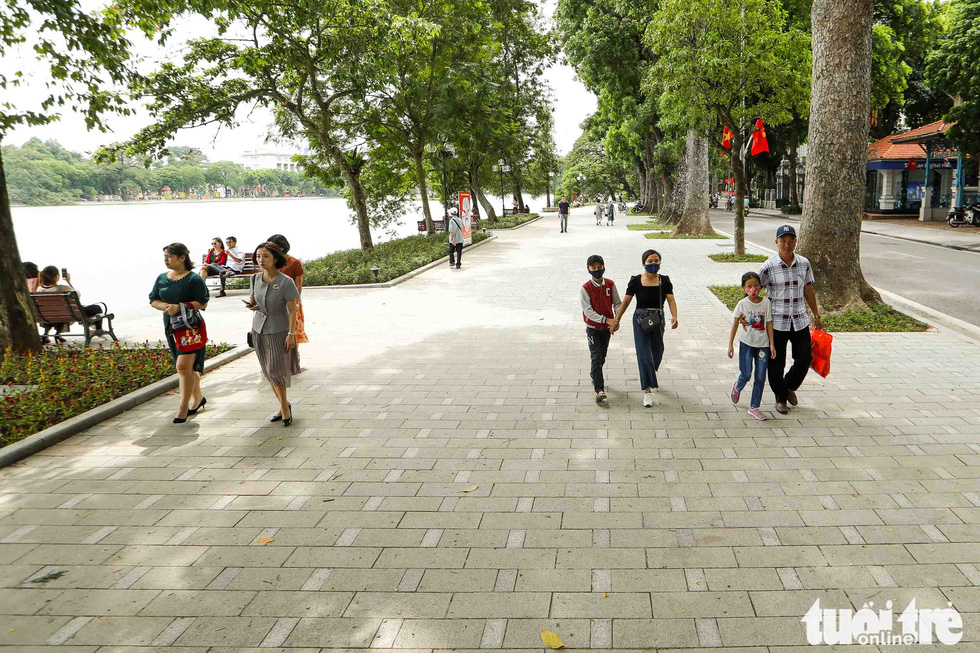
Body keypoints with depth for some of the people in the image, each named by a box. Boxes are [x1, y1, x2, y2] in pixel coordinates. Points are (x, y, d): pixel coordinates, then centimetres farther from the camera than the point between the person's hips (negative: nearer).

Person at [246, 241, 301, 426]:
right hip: (259, 329, 5)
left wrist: (291, 334, -15)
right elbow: (253, 300, 13)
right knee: (269, 371, 10)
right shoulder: (255, 279, -1)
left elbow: (293, 310, -12)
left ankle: (284, 406, 19)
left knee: (276, 370, -2)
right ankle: (284, 405, 25)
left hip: (279, 330, -5)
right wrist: (252, 305, -10)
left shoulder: (286, 281, -16)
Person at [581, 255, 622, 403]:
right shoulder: (586, 288, -14)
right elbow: (588, 311, -18)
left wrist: (616, 320, -16)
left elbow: (617, 303, 1)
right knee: (596, 358, -9)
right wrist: (606, 320, -27)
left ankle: (594, 374, 46)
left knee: (602, 356, 17)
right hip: (593, 327, -4)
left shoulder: (610, 284, -4)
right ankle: (599, 390, -11)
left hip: (607, 327, 4)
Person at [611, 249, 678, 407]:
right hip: (640, 320, -3)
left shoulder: (664, 281, -1)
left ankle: (650, 380, 45)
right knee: (644, 354, -8)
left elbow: (671, 300, -11)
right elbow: (625, 302, -2)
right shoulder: (636, 281, -5)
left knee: (657, 353, 16)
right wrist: (617, 320, -5)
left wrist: (674, 317, -28)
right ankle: (648, 390, -4)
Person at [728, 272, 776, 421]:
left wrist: (772, 344, 0)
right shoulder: (742, 304, -6)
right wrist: (730, 344, -4)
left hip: (763, 344, 2)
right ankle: (737, 387, 34)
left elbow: (769, 323, 3)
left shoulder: (766, 302, -1)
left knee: (760, 377, 3)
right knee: (746, 375, -3)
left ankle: (754, 407, 14)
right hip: (746, 343, -2)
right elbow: (735, 324, -2)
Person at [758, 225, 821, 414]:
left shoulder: (804, 264, 3)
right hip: (777, 322, -3)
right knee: (776, 363, 6)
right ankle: (780, 397, 26)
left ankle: (790, 387, 35)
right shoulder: (769, 266, -10)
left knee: (804, 359, 7)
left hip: (800, 321, 4)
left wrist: (816, 315, 19)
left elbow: (808, 290, 14)